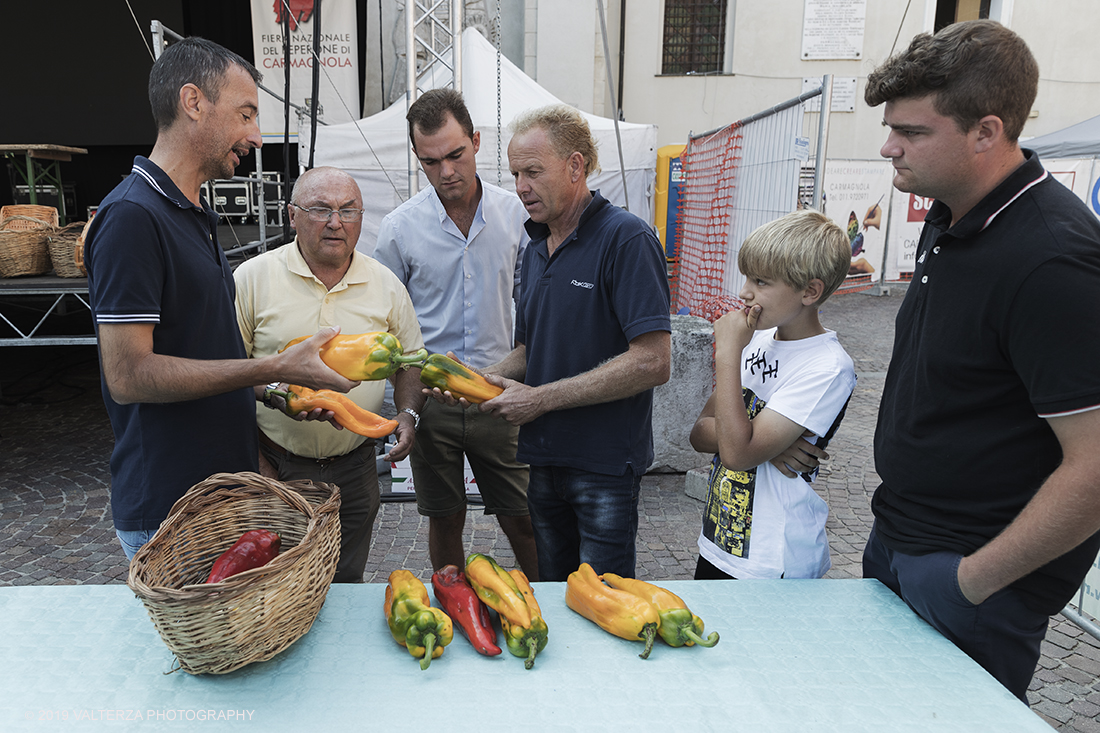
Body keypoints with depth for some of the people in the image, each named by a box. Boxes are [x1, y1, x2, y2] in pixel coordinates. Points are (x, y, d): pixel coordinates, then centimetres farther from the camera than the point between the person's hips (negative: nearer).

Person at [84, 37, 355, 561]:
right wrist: (278, 369, -22)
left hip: (222, 490, 9)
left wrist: (282, 391, 6)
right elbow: (129, 375, -23)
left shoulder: (194, 217, 13)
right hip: (168, 511, -9)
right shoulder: (131, 215, -17)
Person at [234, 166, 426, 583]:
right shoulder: (252, 278, -6)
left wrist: (408, 413, -5)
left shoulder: (386, 286, 3)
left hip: (355, 468, 2)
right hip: (274, 466, -2)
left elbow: (410, 361, 11)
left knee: (346, 585, 14)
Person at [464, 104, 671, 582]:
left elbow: (652, 362, -22)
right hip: (544, 457, 7)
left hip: (606, 465, -7)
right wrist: (481, 381, -2)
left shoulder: (627, 239, -14)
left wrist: (540, 399, -18)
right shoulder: (536, 248, 12)